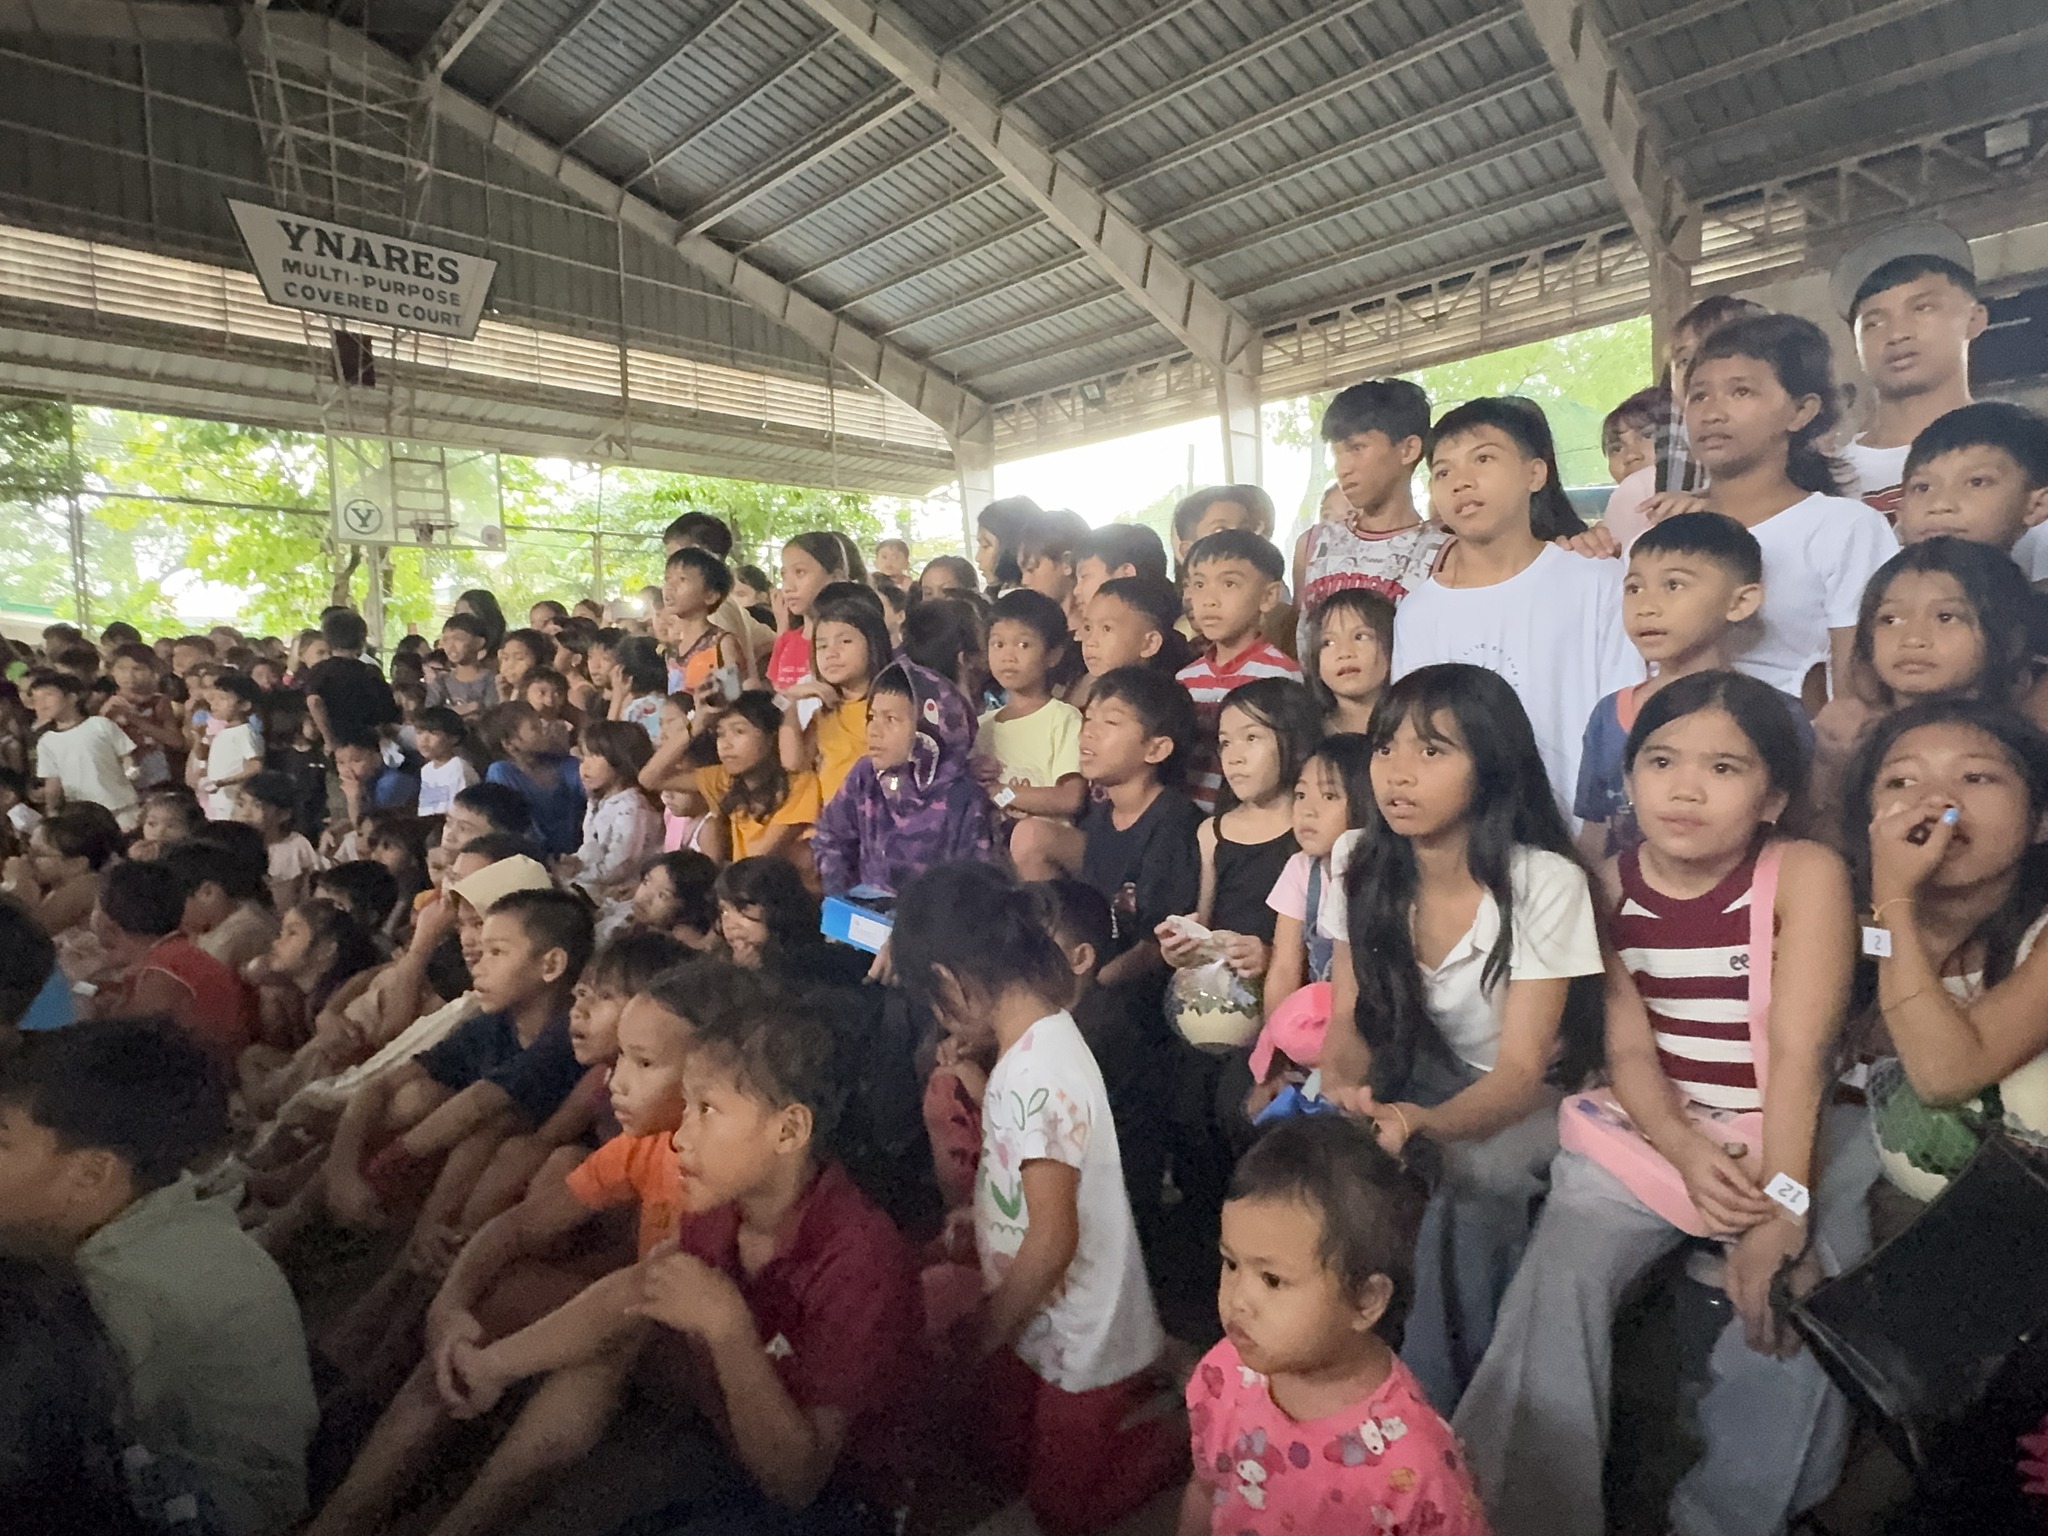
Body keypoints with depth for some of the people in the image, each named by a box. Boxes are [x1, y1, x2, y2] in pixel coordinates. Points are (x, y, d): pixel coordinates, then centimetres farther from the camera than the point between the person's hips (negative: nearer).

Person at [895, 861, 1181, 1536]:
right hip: (1037, 1328, 9)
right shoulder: (1038, 1042, -4)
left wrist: (982, 1336, -17)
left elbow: (1053, 1239, -29)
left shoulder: (1034, 1075, -33)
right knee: (1011, 1468, 26)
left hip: (1080, 1350, -8)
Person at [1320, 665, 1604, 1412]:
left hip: (1516, 1107, -3)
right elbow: (1348, 1021, -4)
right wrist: (1339, 1092, -27)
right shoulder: (1358, 863, -7)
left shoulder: (1544, 882, -20)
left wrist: (1418, 1122, -41)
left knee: (1454, 1190, -31)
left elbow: (1519, 1073, -21)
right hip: (1409, 1085, 3)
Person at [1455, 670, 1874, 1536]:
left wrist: (1782, 1211, -25)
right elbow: (1629, 1049, -6)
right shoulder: (1613, 885, -4)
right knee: (1558, 1273, -17)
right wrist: (1687, 1154, -24)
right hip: (1654, 1132, 2)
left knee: (1789, 1307, -24)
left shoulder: (1805, 873, -12)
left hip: (1794, 1139, -1)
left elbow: (1800, 1050, -19)